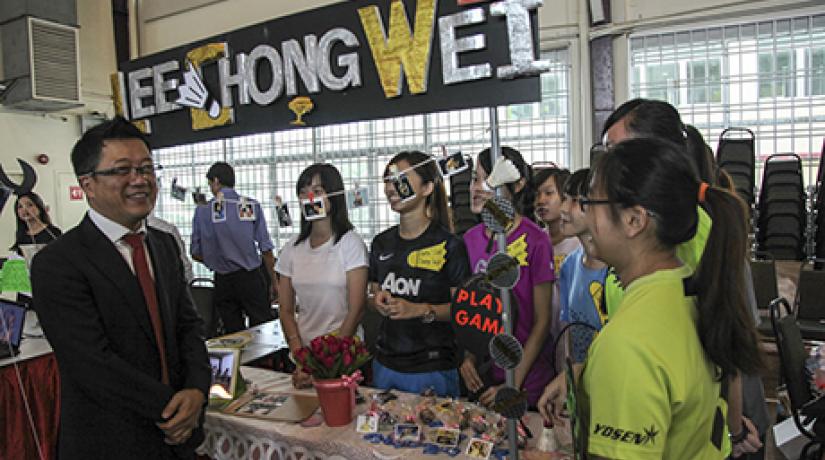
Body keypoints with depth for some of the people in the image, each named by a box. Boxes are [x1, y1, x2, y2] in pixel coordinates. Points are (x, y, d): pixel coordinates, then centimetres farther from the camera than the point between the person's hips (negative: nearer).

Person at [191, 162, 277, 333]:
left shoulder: (202, 211, 0)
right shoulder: (252, 206, -3)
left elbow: (195, 254, 3)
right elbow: (266, 250, -6)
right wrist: (273, 282, 2)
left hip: (222, 282, 2)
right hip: (250, 278, -2)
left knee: (233, 333, 11)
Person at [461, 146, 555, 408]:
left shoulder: (535, 241, -15)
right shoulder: (470, 239, 1)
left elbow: (542, 321, -11)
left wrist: (514, 384, -13)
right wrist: (467, 357, -4)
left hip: (527, 382, -5)